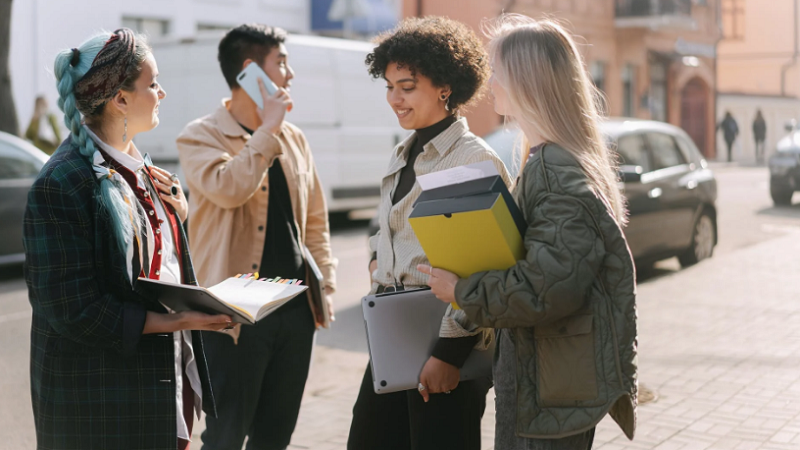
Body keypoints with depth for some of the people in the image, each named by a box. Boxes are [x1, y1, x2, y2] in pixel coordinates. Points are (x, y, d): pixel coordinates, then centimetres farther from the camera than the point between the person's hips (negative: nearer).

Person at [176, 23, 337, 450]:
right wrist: (267, 130, -15)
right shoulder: (201, 137, -6)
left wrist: (325, 284, 9)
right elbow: (228, 189, -26)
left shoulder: (293, 138, 11)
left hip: (295, 309, 6)